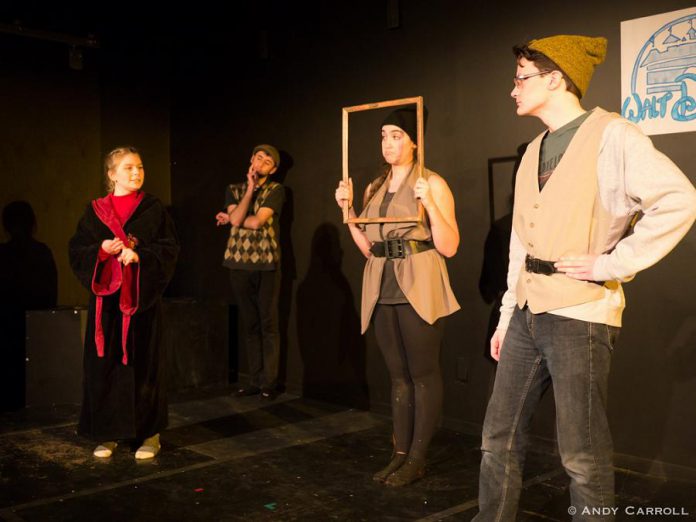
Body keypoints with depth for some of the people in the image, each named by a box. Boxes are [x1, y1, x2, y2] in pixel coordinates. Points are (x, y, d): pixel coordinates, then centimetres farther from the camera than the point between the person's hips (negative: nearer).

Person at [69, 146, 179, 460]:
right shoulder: (95, 211, 8)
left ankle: (149, 433, 11)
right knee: (104, 364, 3)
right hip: (106, 298, 2)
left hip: (142, 299, -2)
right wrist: (102, 249, -13)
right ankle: (109, 433, 16)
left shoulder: (154, 209, 3)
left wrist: (139, 255, -18)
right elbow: (76, 251, 6)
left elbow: (170, 248, -2)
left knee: (143, 363, 1)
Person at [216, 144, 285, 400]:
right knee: (249, 324, 8)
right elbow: (237, 218, -5)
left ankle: (269, 382, 5)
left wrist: (230, 219, 4)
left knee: (268, 324, -1)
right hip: (239, 263, 3)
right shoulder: (234, 190, 14)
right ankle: (255, 379, 15)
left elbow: (257, 221, -9)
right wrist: (250, 189, -3)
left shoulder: (276, 190, 3)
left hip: (267, 264, -3)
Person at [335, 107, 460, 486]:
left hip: (418, 291, -6)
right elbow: (368, 247, 14)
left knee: (423, 373, -2)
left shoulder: (432, 184, -3)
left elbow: (449, 247, -9)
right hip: (383, 291, 6)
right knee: (398, 375, 11)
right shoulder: (375, 188, 15)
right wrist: (346, 209, 7)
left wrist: (429, 204, -19)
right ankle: (400, 453, 19)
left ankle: (417, 459, 7)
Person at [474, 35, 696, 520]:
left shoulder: (611, 135, -8)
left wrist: (611, 263, -17)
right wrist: (507, 314, 16)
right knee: (500, 436, 12)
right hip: (528, 314, 7)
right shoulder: (534, 151, 14)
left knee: (583, 454, 3)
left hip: (580, 315, -7)